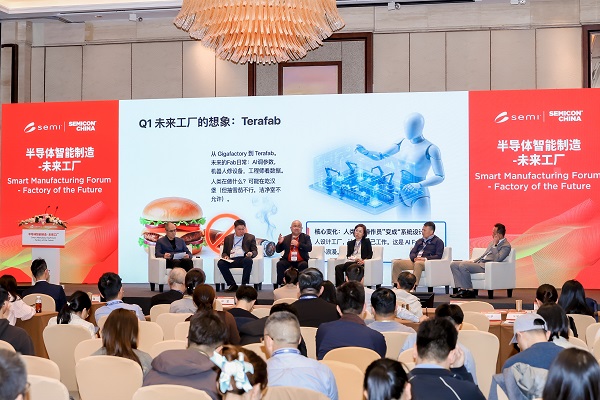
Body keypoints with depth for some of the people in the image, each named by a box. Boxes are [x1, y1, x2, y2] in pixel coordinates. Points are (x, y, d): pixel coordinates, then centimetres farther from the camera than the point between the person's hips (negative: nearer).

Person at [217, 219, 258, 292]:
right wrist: (225, 256, -2)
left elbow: (255, 251, 12)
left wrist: (251, 253, -12)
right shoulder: (228, 238, 23)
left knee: (248, 260, -38)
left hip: (244, 258, -2)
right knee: (220, 263, -29)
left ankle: (244, 285, -32)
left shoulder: (250, 237, 19)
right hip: (231, 260, 2)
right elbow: (224, 252, 23)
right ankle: (232, 285, -24)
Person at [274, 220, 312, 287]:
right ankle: (280, 284, -21)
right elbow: (278, 250, 13)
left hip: (301, 261, -2)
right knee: (279, 264, -26)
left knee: (304, 265, -33)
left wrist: (298, 244, -17)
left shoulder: (306, 237, 9)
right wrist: (279, 242, -8)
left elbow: (309, 248, -7)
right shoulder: (286, 238, 14)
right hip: (288, 261, 2)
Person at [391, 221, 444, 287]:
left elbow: (438, 256, -5)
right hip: (415, 261, 6)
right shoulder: (419, 241, 27)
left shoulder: (438, 241, 8)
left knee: (418, 263, -42)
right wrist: (414, 258, -7)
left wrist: (425, 259, -19)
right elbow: (412, 253, 19)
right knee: (396, 263, -15)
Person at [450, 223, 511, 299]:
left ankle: (470, 291, -18)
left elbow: (497, 259, -19)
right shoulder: (493, 242, 22)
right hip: (479, 261, 10)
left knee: (463, 266, -29)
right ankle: (462, 289, -12)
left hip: (487, 266, -9)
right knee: (453, 265, -6)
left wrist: (495, 245, -14)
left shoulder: (506, 246, -6)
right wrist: (474, 261, 12)